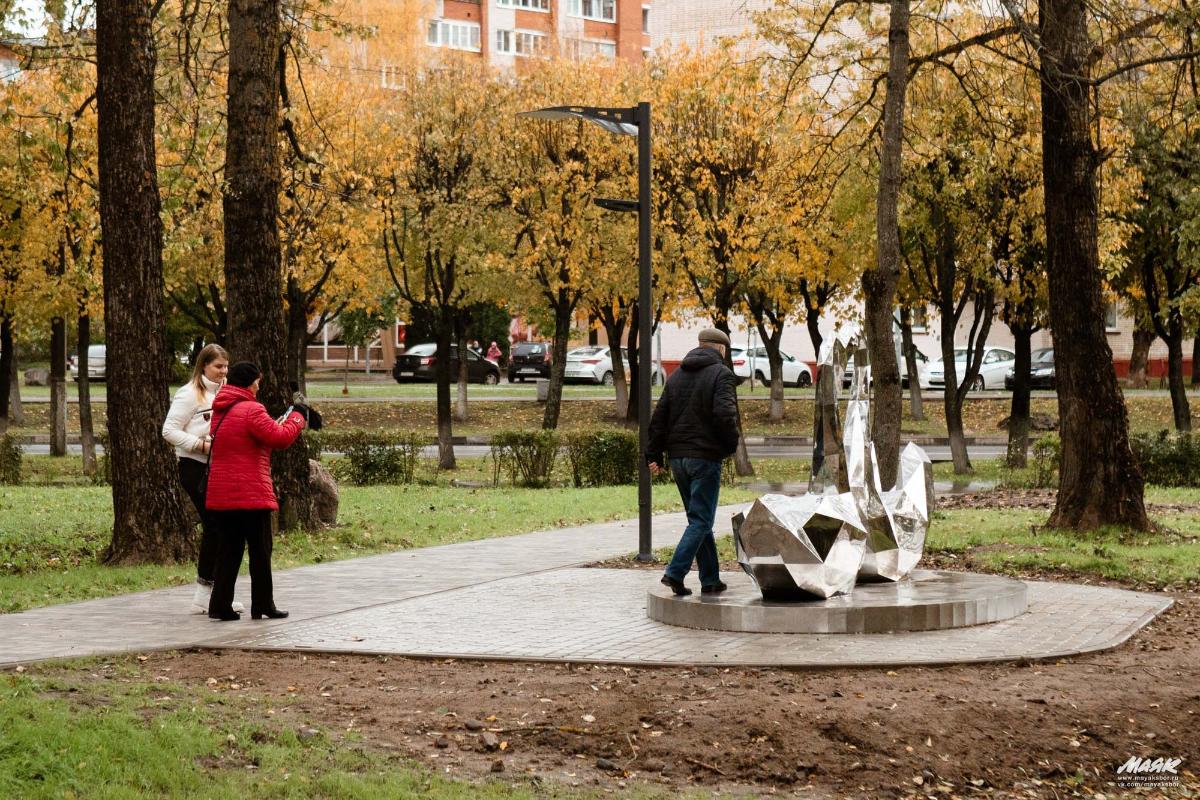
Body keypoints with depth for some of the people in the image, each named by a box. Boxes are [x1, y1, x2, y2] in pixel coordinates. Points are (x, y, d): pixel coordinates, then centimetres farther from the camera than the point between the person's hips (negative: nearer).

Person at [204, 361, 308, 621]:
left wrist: (276, 425, 14)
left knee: (228, 550, 11)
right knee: (260, 550, 3)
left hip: (220, 496, 7)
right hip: (250, 495, -7)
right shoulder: (251, 410, -13)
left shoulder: (220, 411, 14)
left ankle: (220, 605, 6)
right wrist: (297, 417, 1)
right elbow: (280, 438, -14)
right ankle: (262, 605, 8)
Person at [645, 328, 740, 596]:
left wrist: (654, 454, 10)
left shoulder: (677, 375, 13)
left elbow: (659, 416, 10)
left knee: (699, 518, 14)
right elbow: (725, 414, -20)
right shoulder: (721, 374, -7)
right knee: (701, 520, -3)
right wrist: (730, 446, -6)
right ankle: (675, 572, -16)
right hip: (706, 457, -7)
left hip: (678, 457, 7)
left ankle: (710, 579, 15)